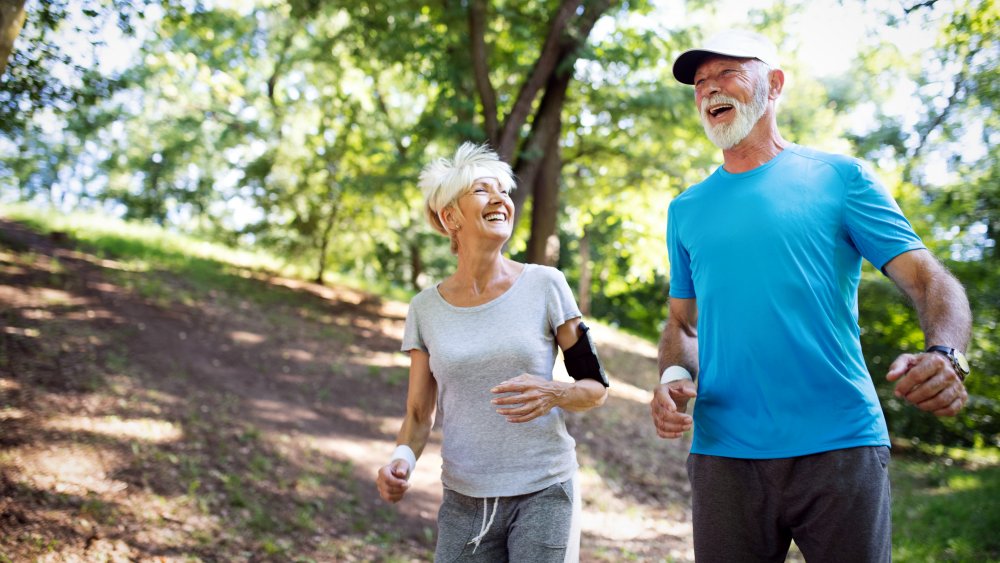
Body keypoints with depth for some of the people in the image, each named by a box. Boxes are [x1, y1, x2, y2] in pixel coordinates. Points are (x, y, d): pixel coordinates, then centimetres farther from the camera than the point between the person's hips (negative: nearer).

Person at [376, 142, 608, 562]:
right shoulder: (427, 310, 3)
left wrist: (553, 395, -19)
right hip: (464, 501, 2)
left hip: (542, 493, -2)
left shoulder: (544, 286, -3)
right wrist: (401, 459, -14)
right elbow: (418, 415, 7)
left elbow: (596, 388, 2)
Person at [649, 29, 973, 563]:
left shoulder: (837, 177, 5)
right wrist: (674, 377, -2)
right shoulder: (686, 209, 15)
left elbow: (928, 279, 0)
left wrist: (944, 355, -21)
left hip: (841, 445, -2)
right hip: (723, 452, 3)